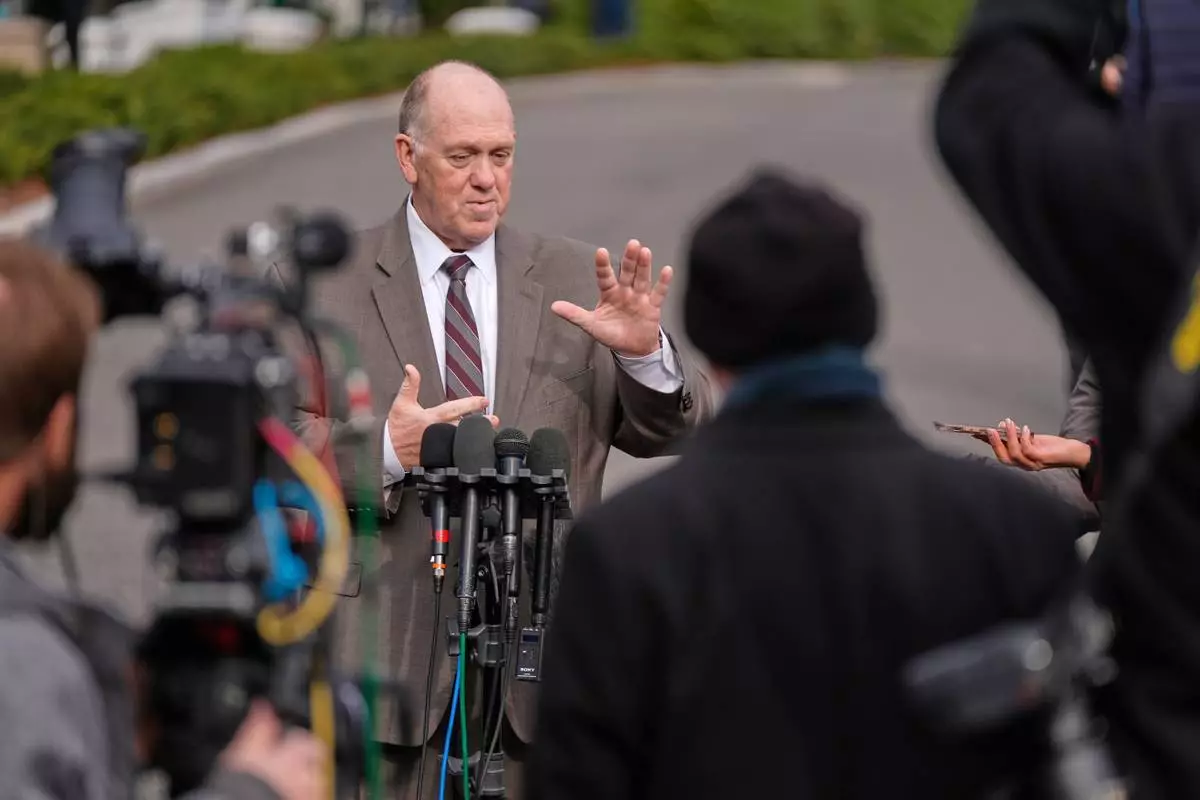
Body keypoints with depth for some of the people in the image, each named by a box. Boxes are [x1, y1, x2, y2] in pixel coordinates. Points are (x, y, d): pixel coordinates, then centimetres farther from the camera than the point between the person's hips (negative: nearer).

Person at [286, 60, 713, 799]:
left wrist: (646, 352, -13)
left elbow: (674, 432, 7)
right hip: (388, 648, -2)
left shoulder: (573, 281, 10)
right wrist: (385, 453, -20)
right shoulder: (331, 286, 3)